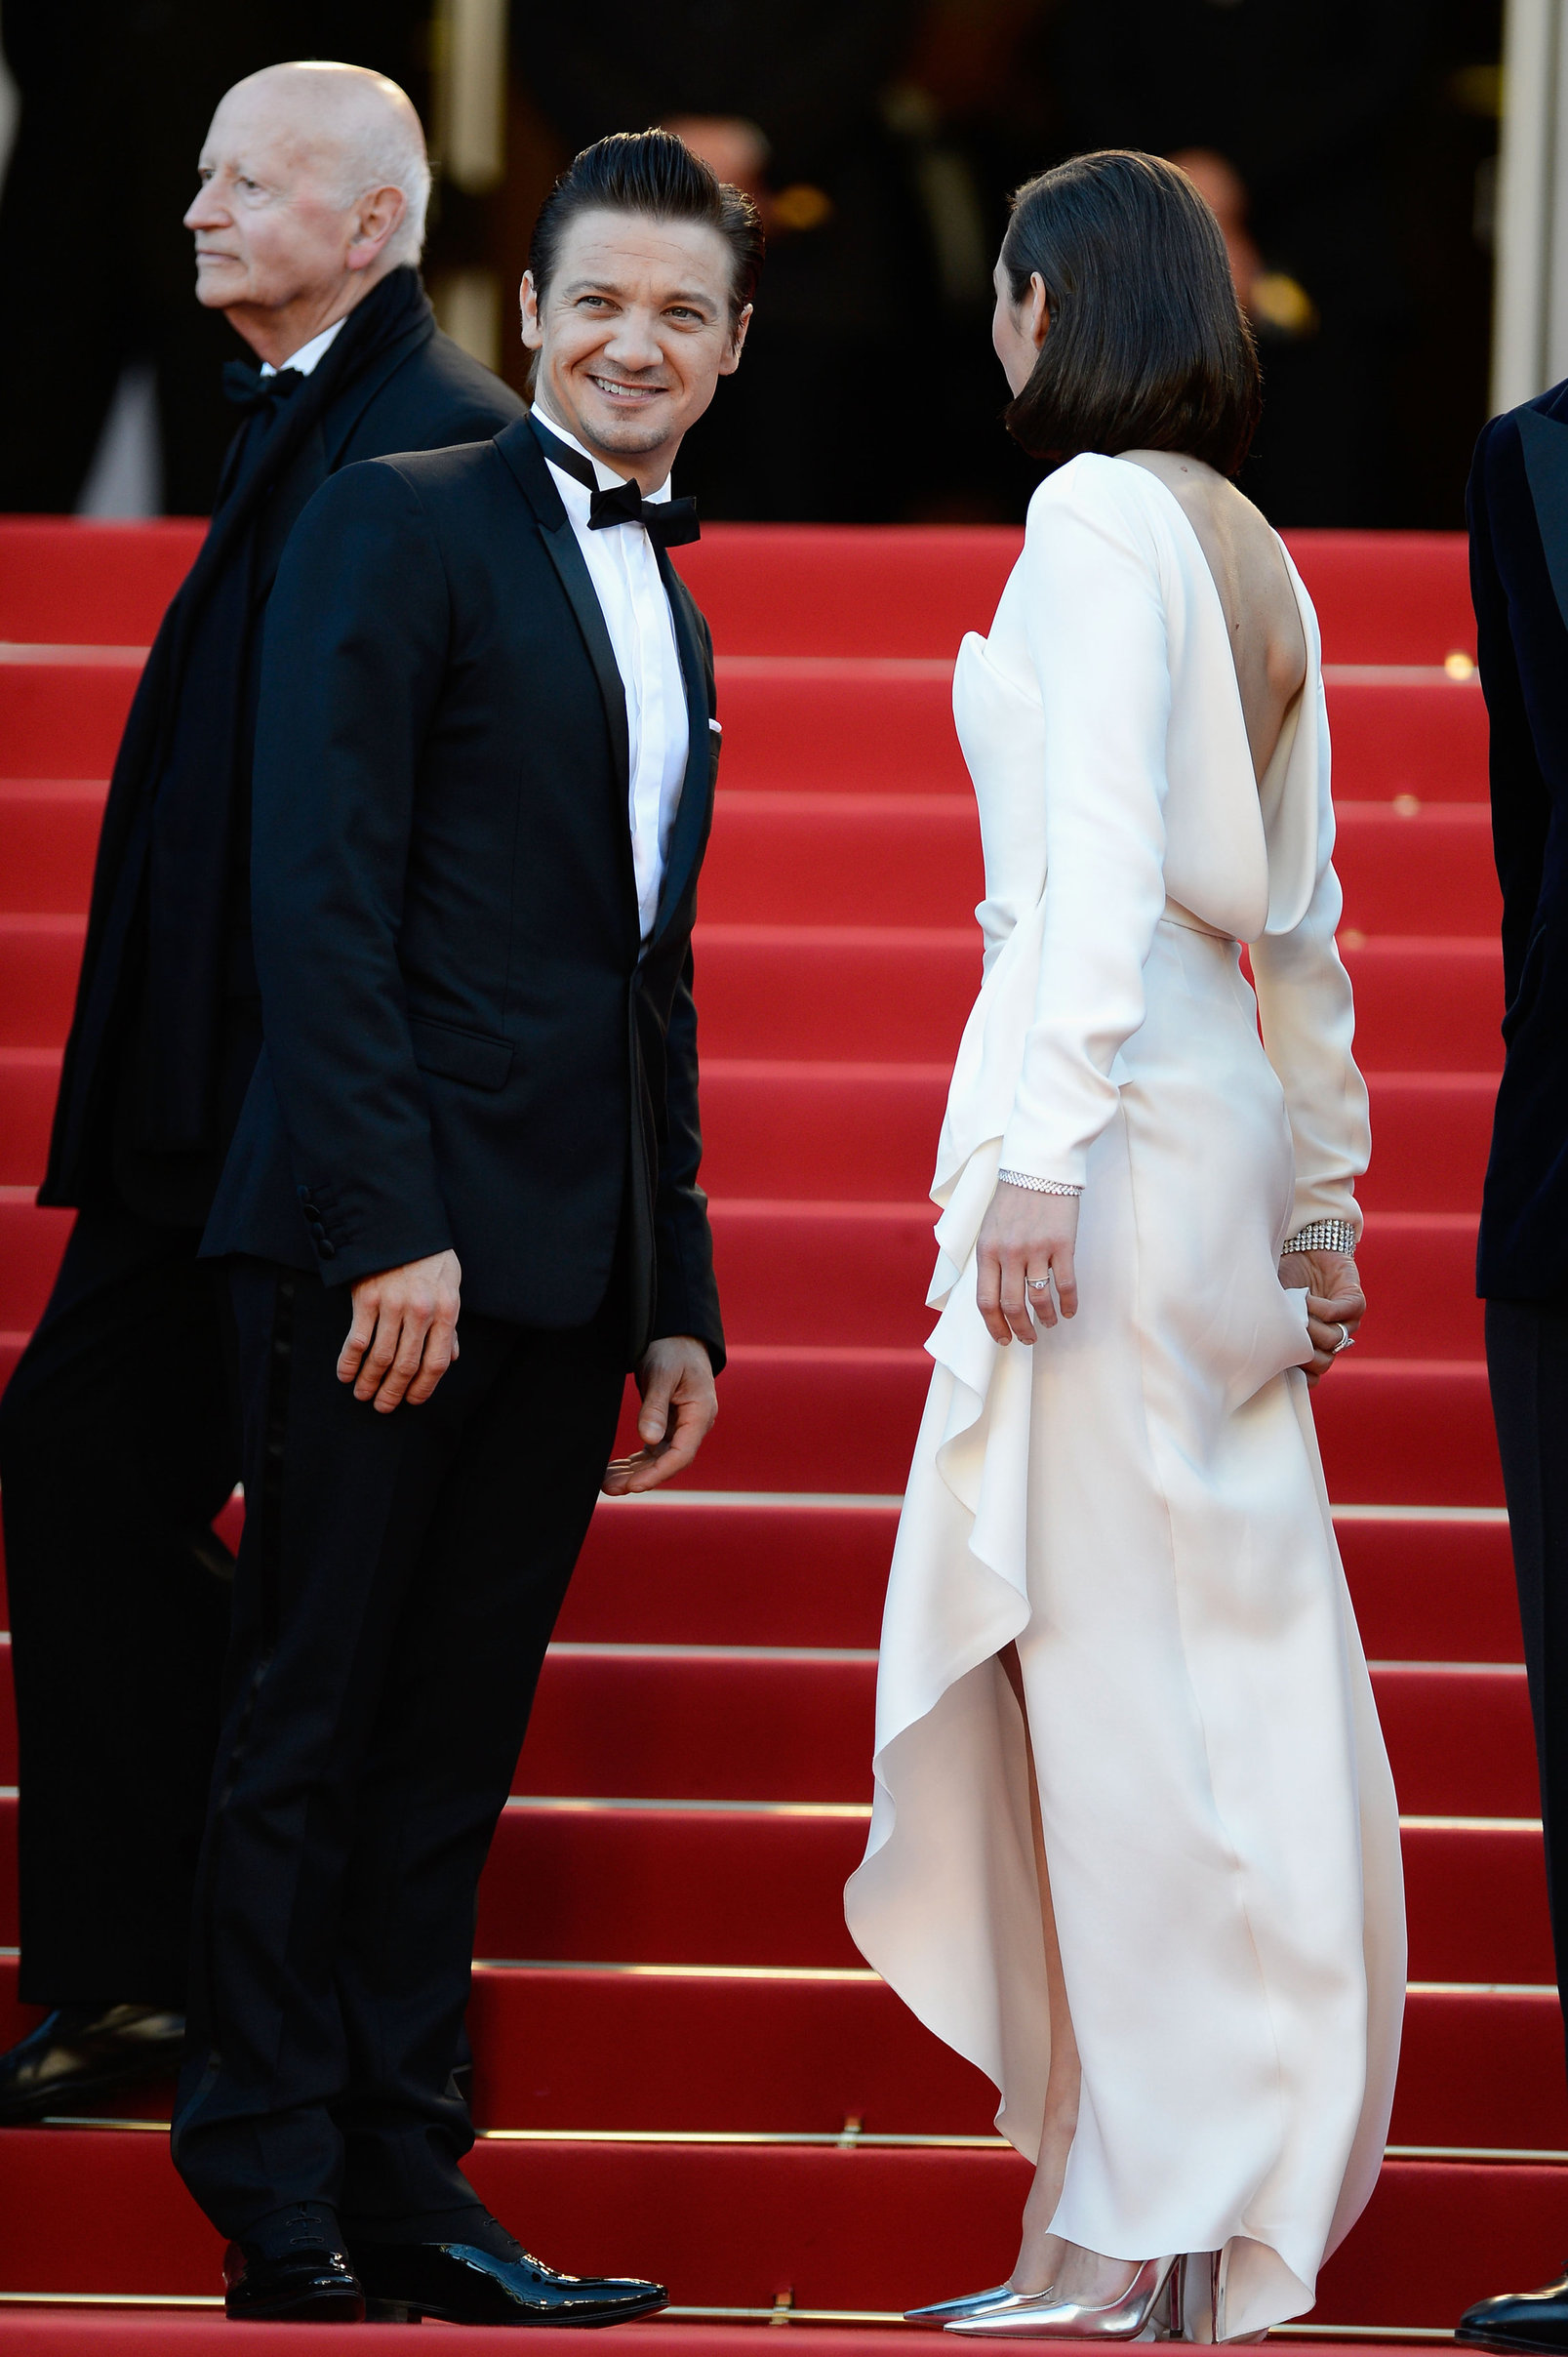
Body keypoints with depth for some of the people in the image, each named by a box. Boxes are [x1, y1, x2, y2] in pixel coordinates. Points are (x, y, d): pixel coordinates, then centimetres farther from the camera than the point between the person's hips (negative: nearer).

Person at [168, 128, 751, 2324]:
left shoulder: (670, 616, 20)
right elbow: (321, 896, -12)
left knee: (455, 1742, 8)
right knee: (312, 1728, -2)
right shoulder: (404, 528, -4)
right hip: (396, 1230, -7)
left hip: (570, 1267, 7)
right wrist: (390, 1222, -18)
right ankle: (279, 2212, 0)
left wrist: (680, 1300, 18)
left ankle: (406, 2191, 12)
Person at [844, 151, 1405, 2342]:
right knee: (1234, 1669, 8)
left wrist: (1044, 1146, -19)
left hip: (1113, 1103, -8)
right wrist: (1324, 1194, 20)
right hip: (1226, 1106, 8)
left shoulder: (1099, 515, -7)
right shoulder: (1258, 558, 17)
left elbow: (1100, 852, -16)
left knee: (1112, 1656, -6)